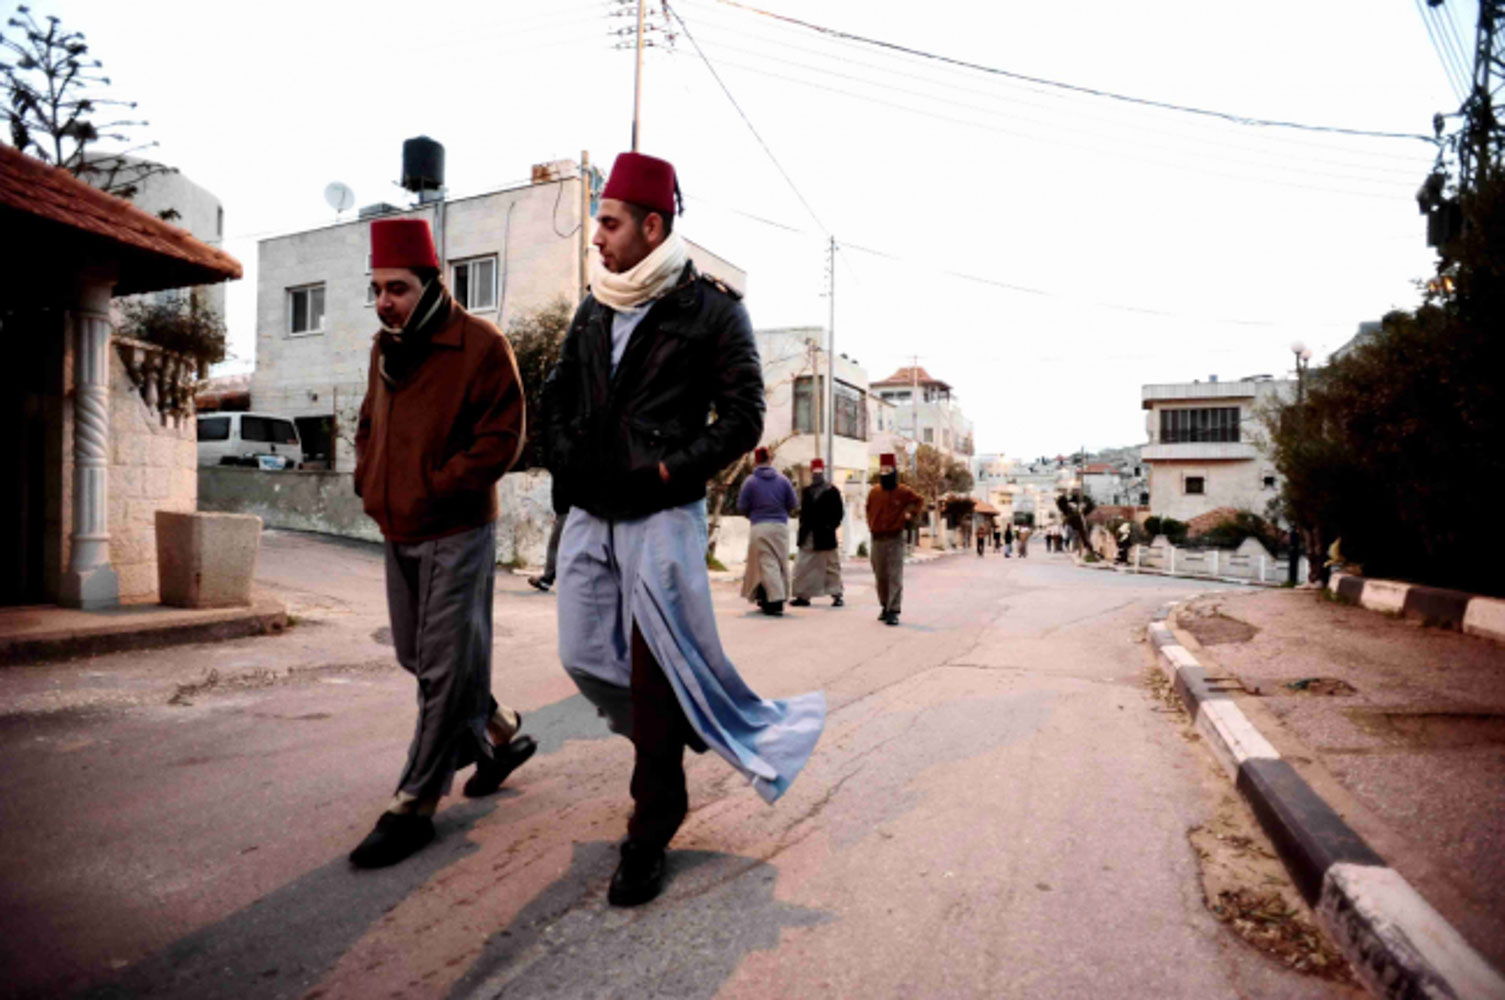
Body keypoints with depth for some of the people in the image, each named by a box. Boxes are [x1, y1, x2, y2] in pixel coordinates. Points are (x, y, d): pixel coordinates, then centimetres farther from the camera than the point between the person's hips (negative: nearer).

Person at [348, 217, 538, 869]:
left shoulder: (480, 345, -12)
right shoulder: (386, 346, 12)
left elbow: (501, 438, -15)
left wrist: (435, 488, -19)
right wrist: (369, 482, 6)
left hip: (456, 533, -8)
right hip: (398, 532, 9)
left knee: (446, 668, -2)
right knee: (418, 658, 17)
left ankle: (413, 808, 8)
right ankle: (500, 735, 36)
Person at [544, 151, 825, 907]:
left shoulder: (711, 309, -4)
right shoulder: (592, 312, 14)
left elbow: (743, 418, -8)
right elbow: (561, 401, 21)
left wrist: (668, 472, -15)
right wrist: (567, 464, 5)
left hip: (661, 518, -7)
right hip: (590, 516, 7)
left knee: (656, 672, -2)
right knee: (585, 657, 11)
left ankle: (650, 836, 14)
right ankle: (675, 731, 39)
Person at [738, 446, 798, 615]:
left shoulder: (750, 481, -4)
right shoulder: (782, 479, 3)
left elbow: (742, 506, -2)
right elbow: (793, 504, 5)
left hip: (759, 527, -3)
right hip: (781, 526, 3)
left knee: (767, 564, -2)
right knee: (781, 563, 13)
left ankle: (775, 602, -10)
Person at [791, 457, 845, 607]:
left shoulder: (832, 491, -2)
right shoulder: (806, 491, 12)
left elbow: (839, 512, -4)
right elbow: (803, 511, 14)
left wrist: (831, 526, -13)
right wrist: (802, 528, 4)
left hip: (825, 537, -5)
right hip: (808, 537, 5)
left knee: (831, 566, 3)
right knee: (802, 567, 4)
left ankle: (837, 596, 11)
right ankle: (802, 596, 10)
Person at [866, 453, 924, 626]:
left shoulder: (904, 492, -4)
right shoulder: (873, 492, 5)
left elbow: (919, 500, 14)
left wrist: (910, 515, 6)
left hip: (895, 540, -4)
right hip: (877, 540, 4)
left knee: (895, 577, -9)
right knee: (880, 577, 11)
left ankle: (893, 611, -10)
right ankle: (885, 607, 26)